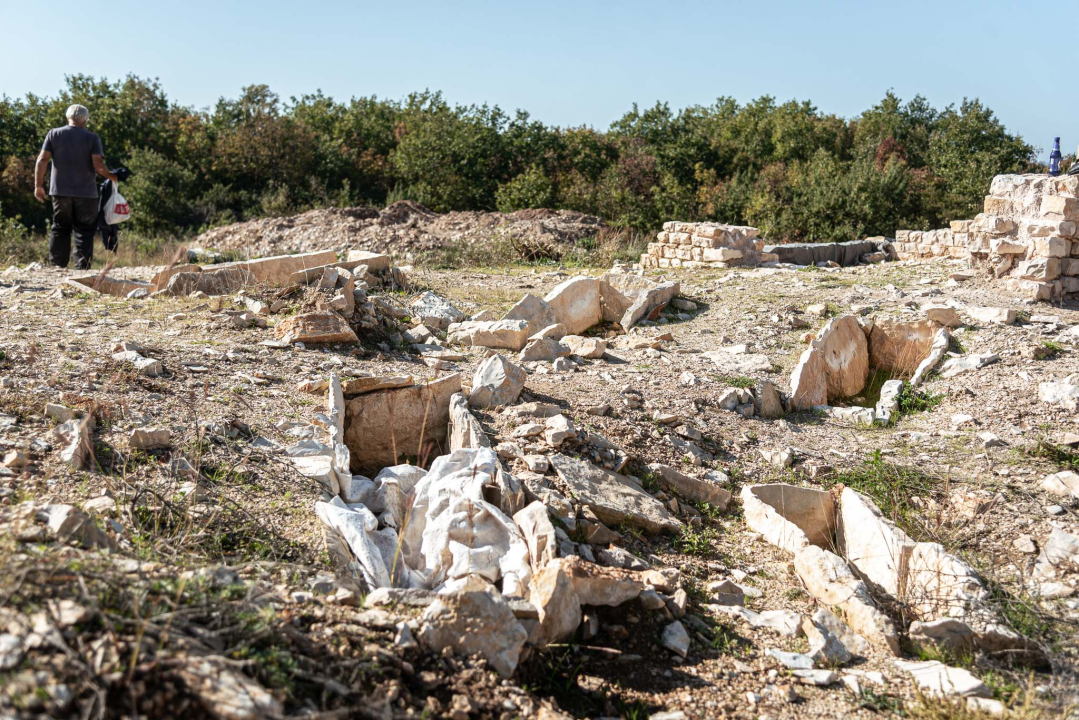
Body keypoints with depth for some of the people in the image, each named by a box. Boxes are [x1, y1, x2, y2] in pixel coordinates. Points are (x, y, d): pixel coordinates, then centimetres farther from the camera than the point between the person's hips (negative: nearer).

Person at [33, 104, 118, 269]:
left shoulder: (54, 134, 5)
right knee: (84, 231, 3)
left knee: (60, 228, 11)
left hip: (60, 191, 2)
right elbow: (98, 165, -11)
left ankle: (58, 265, 9)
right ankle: (82, 267, -3)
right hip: (86, 192, -2)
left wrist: (38, 185, 4)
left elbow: (42, 160, -1)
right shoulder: (92, 138, -2)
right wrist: (111, 176, 7)